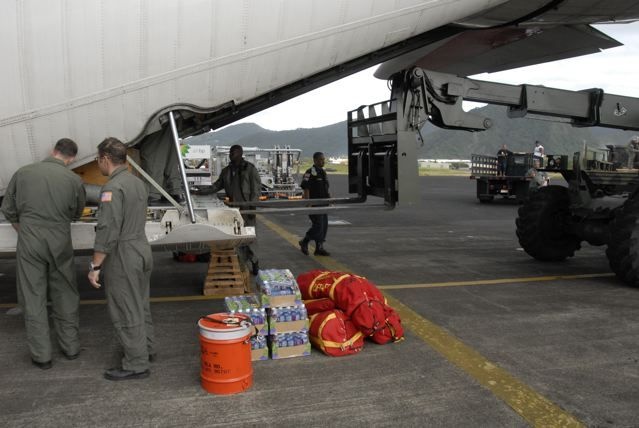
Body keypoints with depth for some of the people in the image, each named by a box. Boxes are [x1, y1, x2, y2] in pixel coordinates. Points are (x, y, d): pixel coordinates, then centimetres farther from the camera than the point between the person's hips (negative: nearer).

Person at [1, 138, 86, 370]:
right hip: (60, 242, 0)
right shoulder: (74, 180, -5)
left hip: (29, 243, 0)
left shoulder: (23, 173, -1)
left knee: (33, 298, 8)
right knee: (65, 296, 14)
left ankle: (41, 355, 12)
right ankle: (70, 347, 24)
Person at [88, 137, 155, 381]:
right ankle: (145, 349, 35)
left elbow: (107, 231, -23)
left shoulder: (113, 187, -19)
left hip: (122, 256, -9)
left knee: (125, 311, 1)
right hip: (142, 249, 9)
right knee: (140, 305, 21)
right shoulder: (138, 182, 10)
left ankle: (136, 364, 9)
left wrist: (95, 265, -17)